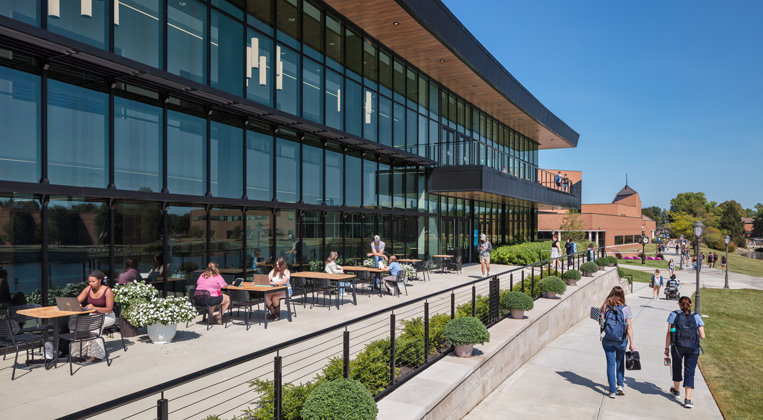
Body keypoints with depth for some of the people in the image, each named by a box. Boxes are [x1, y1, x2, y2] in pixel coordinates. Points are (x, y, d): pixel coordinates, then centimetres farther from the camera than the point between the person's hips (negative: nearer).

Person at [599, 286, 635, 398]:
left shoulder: (606, 306, -5)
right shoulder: (626, 308, -7)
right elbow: (629, 327, -8)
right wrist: (631, 343, -3)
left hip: (607, 340, 0)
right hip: (621, 340, 0)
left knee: (611, 364, 7)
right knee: (620, 362, 23)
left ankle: (612, 391, 9)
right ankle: (620, 385, 19)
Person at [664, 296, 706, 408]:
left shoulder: (674, 315, 1)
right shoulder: (696, 317, 4)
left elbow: (669, 333, -3)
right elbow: (702, 336, 0)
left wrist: (667, 348, 3)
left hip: (677, 346, 0)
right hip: (693, 348, 1)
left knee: (676, 368, 21)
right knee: (690, 373, 6)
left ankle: (676, 391, 40)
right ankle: (688, 399, -1)